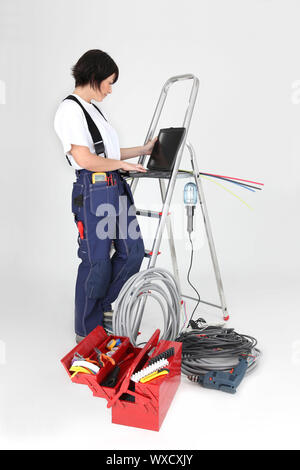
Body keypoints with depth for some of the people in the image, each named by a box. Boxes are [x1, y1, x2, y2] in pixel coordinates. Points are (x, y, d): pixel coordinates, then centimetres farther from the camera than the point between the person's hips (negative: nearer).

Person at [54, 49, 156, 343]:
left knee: (132, 250, 10)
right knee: (97, 261, 0)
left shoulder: (90, 108, 18)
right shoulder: (70, 110, -12)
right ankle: (88, 331, 18)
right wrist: (122, 164, -7)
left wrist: (143, 150, 24)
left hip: (116, 188, 10)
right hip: (93, 192, -10)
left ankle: (107, 309, 28)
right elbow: (86, 159, -20)